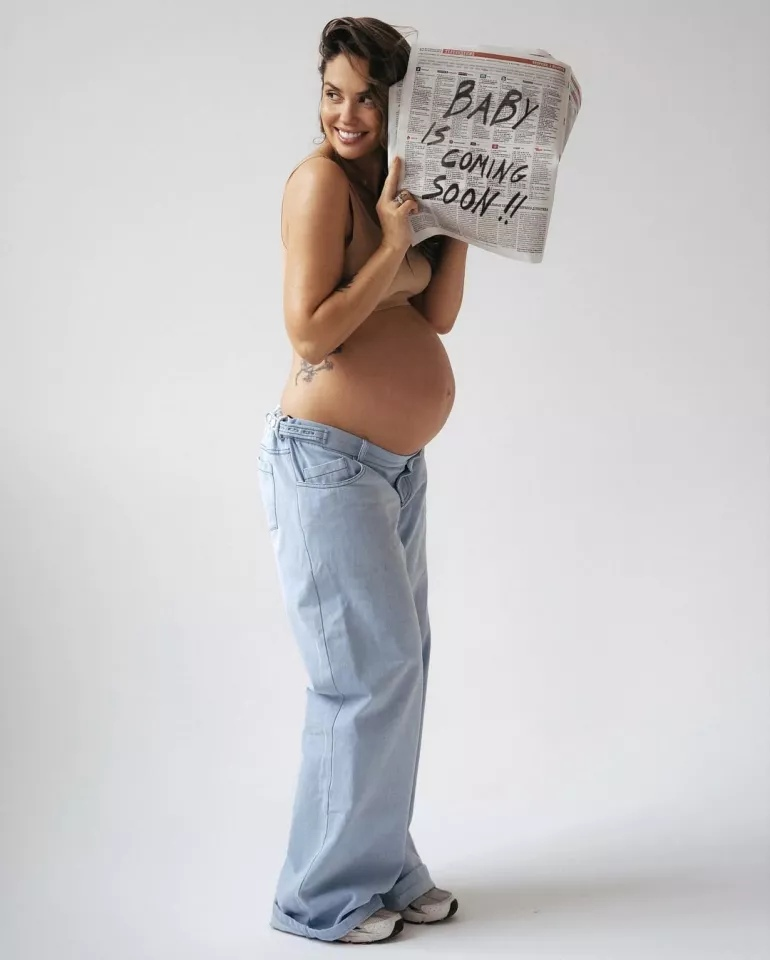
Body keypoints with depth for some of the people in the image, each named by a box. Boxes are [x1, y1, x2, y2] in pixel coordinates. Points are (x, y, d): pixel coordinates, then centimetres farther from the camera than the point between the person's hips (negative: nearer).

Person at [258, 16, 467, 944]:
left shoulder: (396, 183, 10)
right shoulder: (322, 179, -13)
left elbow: (438, 316, 4)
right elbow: (310, 333, -18)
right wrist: (394, 244, -18)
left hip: (396, 465, 8)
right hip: (328, 460, -8)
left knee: (402, 666, 13)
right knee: (368, 673, -4)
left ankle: (384, 866, 27)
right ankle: (323, 894, 11)